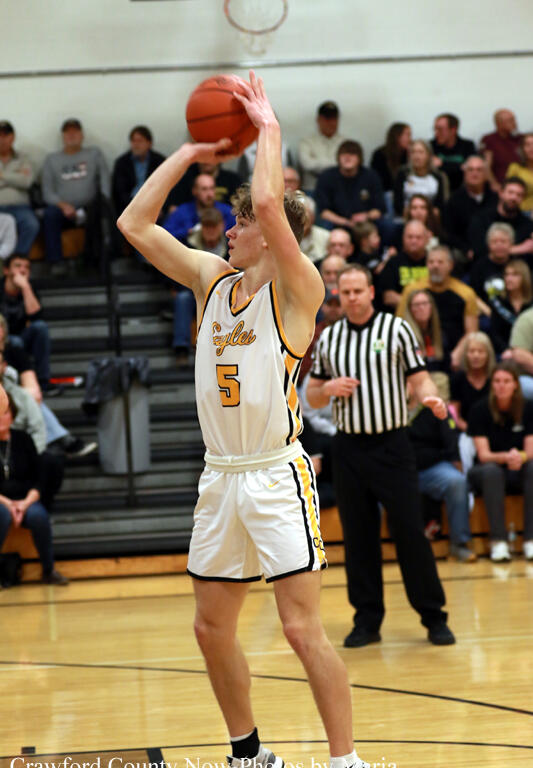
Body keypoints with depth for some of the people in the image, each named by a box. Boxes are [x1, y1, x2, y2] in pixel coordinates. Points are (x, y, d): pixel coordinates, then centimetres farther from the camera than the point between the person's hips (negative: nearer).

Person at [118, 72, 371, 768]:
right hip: (221, 475, 7)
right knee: (213, 628, 12)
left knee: (302, 628, -9)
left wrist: (269, 130, -12)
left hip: (276, 475, -7)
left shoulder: (297, 288, -9)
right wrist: (190, 153, 9)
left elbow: (268, 202, -25)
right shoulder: (212, 277, 10)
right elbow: (134, 225, 10)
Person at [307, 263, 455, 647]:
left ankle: (434, 617, 4)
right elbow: (312, 398, 15)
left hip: (392, 445, -3)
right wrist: (328, 388, -7)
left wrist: (431, 398, -23)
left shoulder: (397, 329, 0)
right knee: (358, 536, 4)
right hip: (349, 448, 3)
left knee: (411, 532, -4)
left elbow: (419, 378, -1)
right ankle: (367, 620, 12)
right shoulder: (328, 338, 9)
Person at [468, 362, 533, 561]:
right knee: (492, 471, -36)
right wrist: (506, 457, -32)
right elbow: (484, 455, -12)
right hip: (487, 471, -1)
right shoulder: (480, 410, -6)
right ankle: (498, 541, -39)